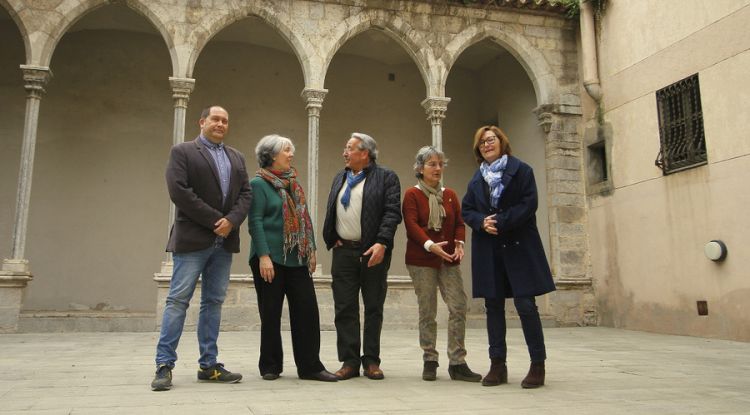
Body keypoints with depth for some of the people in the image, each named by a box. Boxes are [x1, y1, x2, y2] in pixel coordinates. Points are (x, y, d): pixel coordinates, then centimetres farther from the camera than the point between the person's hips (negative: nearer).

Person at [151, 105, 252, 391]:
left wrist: (231, 220, -9)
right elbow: (179, 190, -10)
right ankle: (164, 366, 2)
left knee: (213, 303, 7)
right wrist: (214, 221, -13)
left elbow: (245, 193, 10)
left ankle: (208, 365, 12)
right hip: (192, 239, -5)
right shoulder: (182, 152, 3)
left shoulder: (237, 157, 19)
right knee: (178, 300, -5)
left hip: (224, 241, 5)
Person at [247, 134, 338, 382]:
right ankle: (270, 366, 19)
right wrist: (263, 256, -18)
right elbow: (255, 221, -11)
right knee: (271, 313, 4)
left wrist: (312, 249, 12)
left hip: (298, 259, 6)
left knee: (307, 310, 2)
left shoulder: (293, 182, 15)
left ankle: (310, 366, 10)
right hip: (271, 259, -6)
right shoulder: (259, 183, -4)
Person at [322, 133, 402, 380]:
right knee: (344, 308, 3)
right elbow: (330, 210, 17)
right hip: (344, 251, 4)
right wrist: (331, 238, 3)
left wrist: (381, 243, -20)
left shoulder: (386, 177, -1)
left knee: (374, 308, 5)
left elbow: (392, 212, -10)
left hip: (374, 252, -4)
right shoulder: (340, 178, 17)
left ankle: (371, 361, 14)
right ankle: (349, 361, 10)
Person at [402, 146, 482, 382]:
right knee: (427, 312, 1)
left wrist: (459, 243, -7)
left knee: (459, 307, -6)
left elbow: (459, 223, 12)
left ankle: (457, 363, 2)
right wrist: (430, 245, -23)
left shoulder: (450, 195, 15)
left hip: (448, 260, 4)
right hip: (421, 260, -4)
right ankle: (430, 361, 14)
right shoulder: (412, 195, 1)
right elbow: (412, 225, -10)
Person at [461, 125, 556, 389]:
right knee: (493, 305, 6)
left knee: (525, 304, -6)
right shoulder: (477, 178, 15)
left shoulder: (521, 170, 2)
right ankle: (498, 365, 14)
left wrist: (501, 223, -16)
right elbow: (466, 210, 10)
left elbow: (529, 204, -8)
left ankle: (538, 364, 7)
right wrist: (482, 222, -11)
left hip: (518, 246, -4)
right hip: (487, 250, 5)